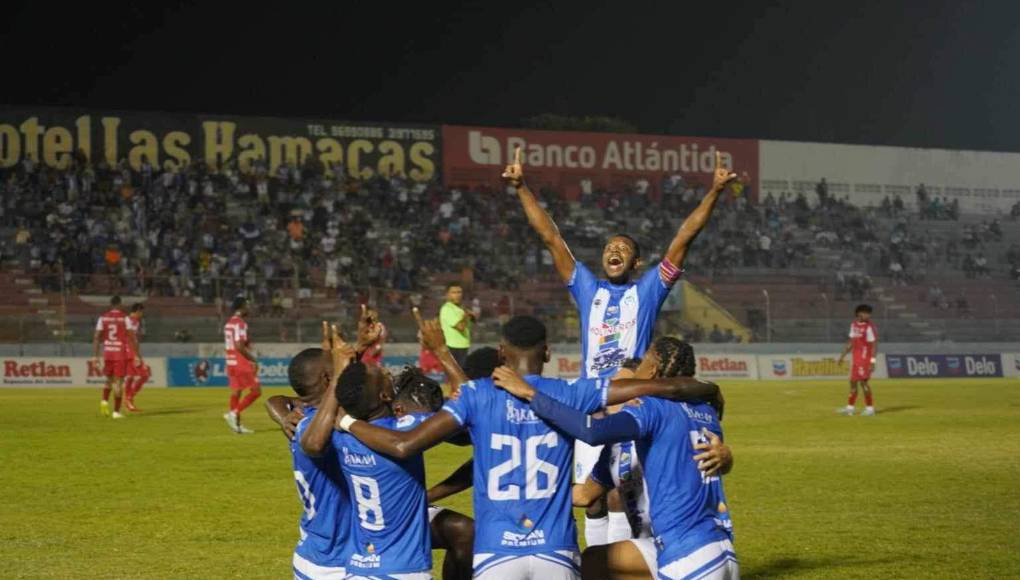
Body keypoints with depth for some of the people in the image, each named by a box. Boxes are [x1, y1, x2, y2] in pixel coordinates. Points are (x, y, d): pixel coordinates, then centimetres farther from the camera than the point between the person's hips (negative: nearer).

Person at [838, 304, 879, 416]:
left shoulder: (869, 327, -13)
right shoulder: (854, 325, 9)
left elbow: (874, 345, -15)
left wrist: (872, 362, -21)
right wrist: (843, 355, 19)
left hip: (865, 358, -7)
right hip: (855, 358, 8)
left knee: (863, 381, -9)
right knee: (853, 382, 11)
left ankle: (870, 408, 0)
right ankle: (850, 408, 19)